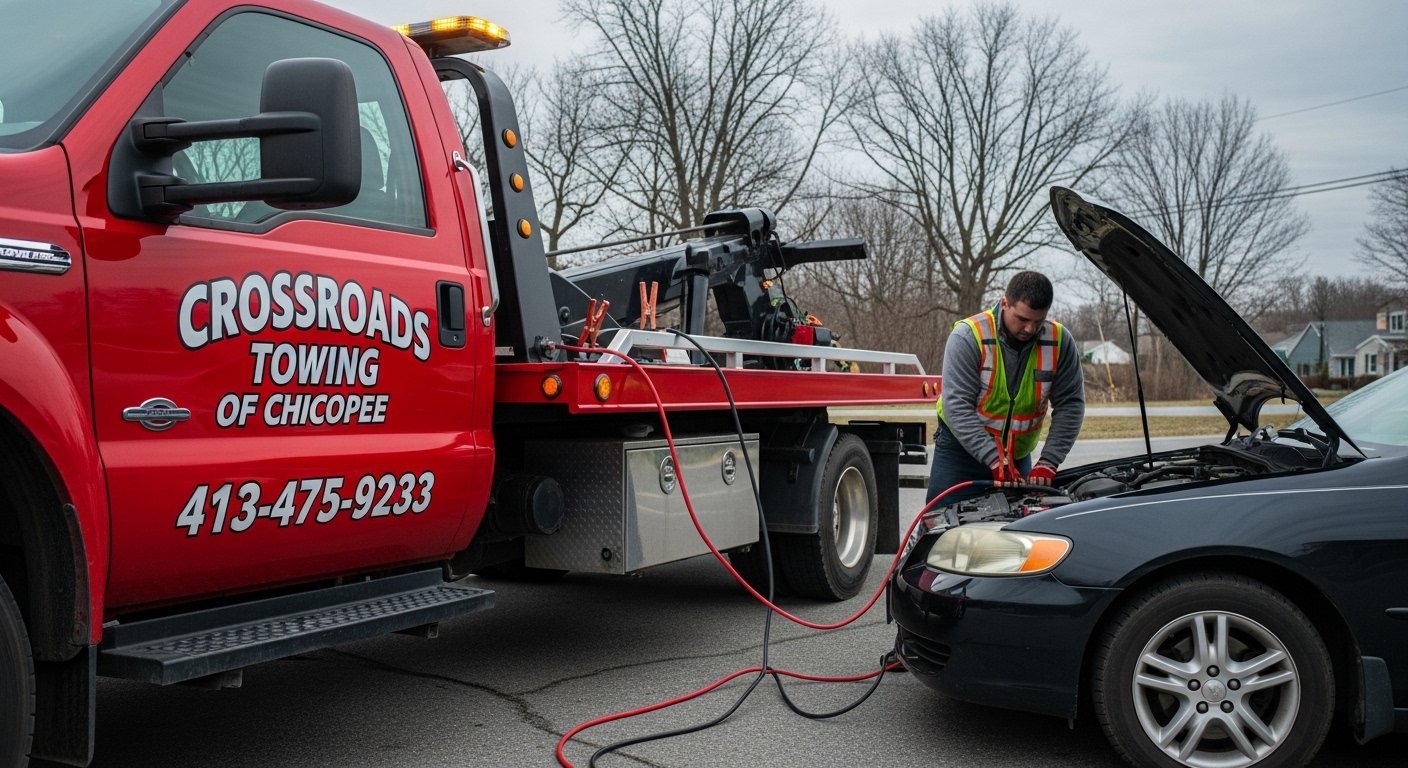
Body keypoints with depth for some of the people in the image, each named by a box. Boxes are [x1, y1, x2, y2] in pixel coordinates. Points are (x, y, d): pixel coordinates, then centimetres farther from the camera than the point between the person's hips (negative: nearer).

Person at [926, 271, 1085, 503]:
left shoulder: (1059, 341, -8)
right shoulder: (968, 336, -19)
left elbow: (1070, 405, -6)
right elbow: (957, 406, -24)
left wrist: (1048, 462, -17)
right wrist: (995, 460, -31)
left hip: (1019, 456, 3)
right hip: (960, 450, -3)